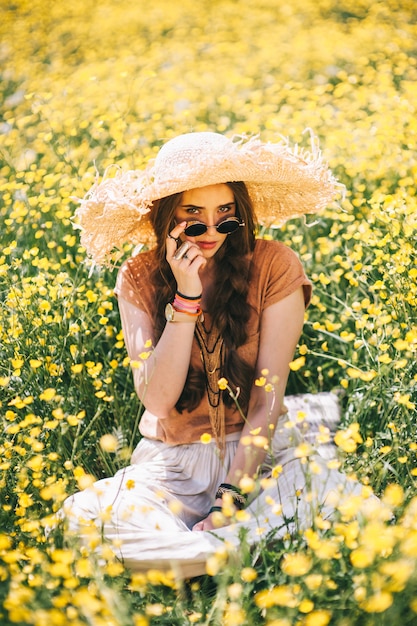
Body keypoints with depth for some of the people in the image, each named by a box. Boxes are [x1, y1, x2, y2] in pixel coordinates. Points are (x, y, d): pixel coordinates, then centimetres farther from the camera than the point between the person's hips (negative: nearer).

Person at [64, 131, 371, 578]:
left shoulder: (275, 267, -8)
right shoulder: (139, 278, -4)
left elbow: (269, 396, -10)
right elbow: (157, 402, -14)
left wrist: (231, 498, -20)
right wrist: (186, 296, -21)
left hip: (259, 454, -1)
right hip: (171, 461, 1)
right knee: (80, 516, -29)